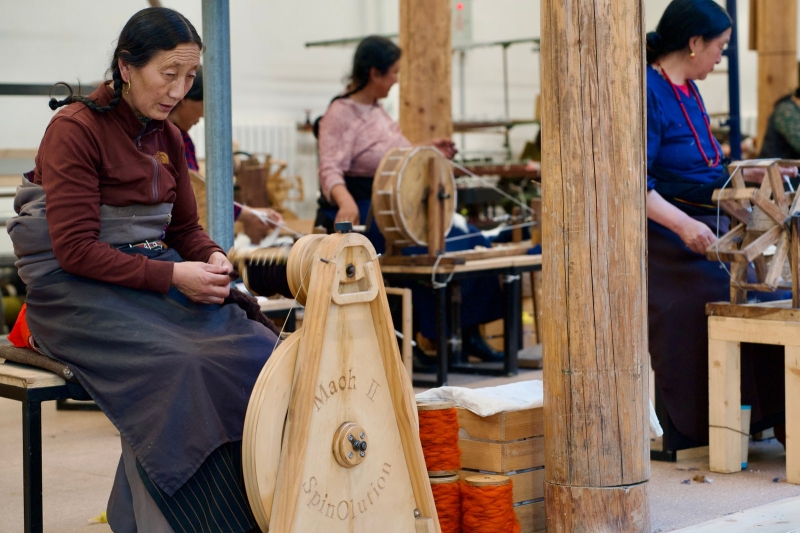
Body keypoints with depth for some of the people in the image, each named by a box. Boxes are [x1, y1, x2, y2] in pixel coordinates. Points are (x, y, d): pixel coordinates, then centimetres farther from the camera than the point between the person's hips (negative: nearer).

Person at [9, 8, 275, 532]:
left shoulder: (168, 137, 12)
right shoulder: (75, 129, -10)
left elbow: (185, 227, 18)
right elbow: (75, 251, -16)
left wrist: (213, 258, -5)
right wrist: (172, 275, -20)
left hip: (154, 277, 7)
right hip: (76, 289, -7)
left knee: (256, 348, -18)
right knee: (174, 362, -33)